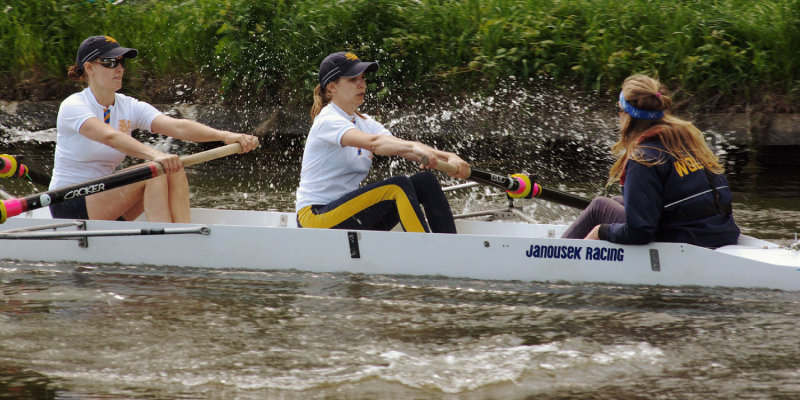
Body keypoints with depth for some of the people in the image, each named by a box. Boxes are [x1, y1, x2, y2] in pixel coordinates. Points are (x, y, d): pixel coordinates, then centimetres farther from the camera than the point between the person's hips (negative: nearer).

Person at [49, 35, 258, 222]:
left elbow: (177, 126, -11)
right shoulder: (73, 106, -13)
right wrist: (154, 155, -49)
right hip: (69, 205, -7)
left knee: (173, 169, -16)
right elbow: (109, 136, -33)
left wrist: (224, 135, -27)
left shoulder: (130, 107, 6)